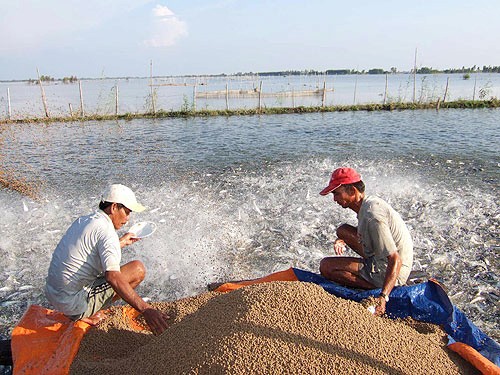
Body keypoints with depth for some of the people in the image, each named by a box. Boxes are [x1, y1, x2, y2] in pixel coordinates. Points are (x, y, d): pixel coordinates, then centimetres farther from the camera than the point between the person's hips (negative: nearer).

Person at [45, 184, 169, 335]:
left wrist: (120, 243, 33)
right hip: (73, 303, -9)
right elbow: (113, 277, -32)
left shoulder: (82, 220, 9)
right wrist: (145, 310, -36)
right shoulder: (106, 231, -19)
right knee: (137, 269, -9)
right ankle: (88, 315, 1)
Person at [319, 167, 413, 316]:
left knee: (326, 266, -16)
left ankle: (374, 290, -11)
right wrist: (342, 241, 6)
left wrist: (382, 297, -38)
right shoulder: (370, 201, 2)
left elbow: (396, 261, -31)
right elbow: (365, 231, 24)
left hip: (391, 274, -10)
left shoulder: (372, 216, -28)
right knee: (342, 230, 17)